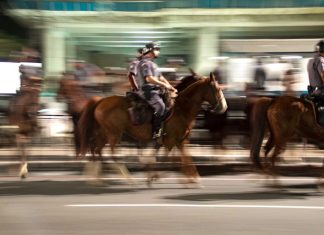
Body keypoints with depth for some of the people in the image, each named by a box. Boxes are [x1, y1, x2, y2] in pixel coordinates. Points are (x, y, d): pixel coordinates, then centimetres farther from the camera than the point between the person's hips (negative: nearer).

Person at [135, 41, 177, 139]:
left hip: (154, 91, 11)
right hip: (147, 91, -11)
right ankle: (156, 132, -32)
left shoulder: (152, 64, 23)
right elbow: (149, 78, -22)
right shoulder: (145, 63, -10)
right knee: (160, 106, -31)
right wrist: (164, 84, -20)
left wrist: (171, 87, 11)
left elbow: (160, 77, 23)